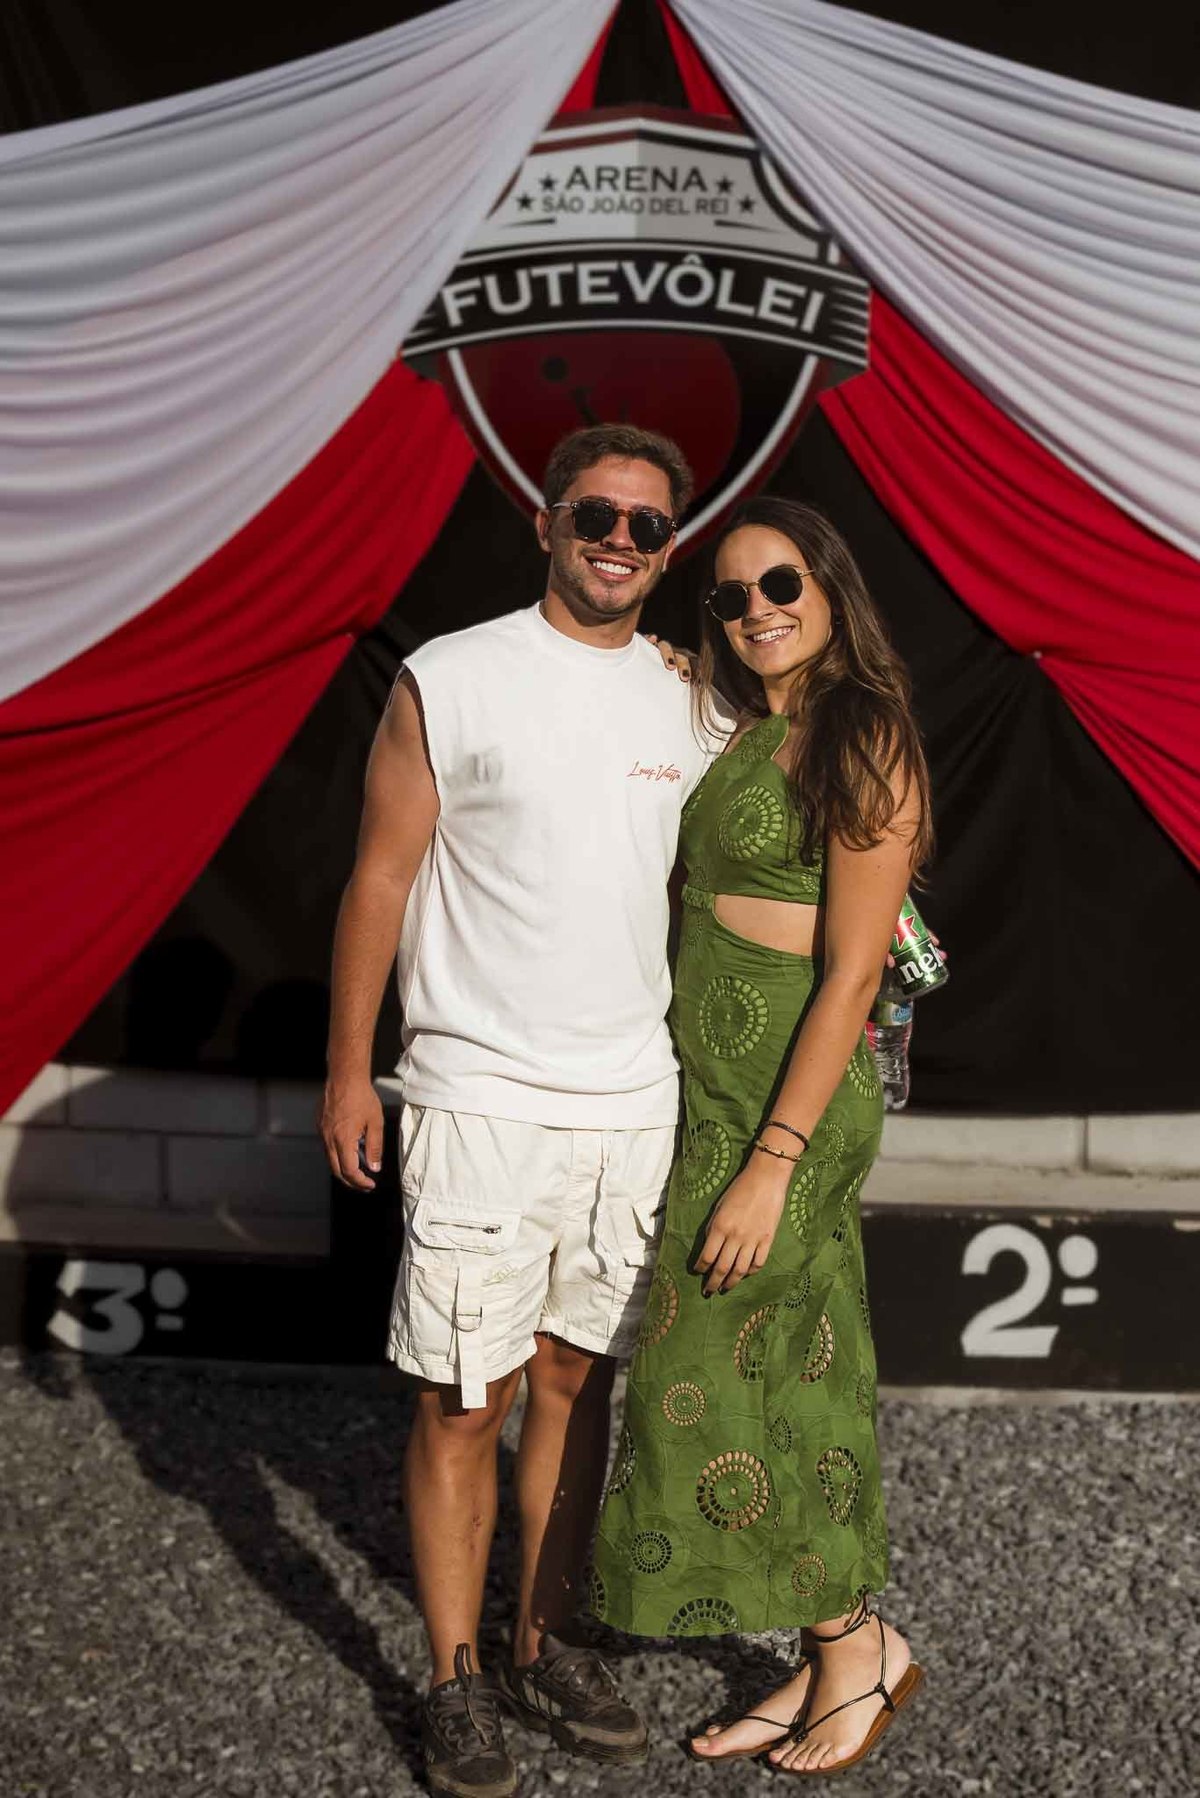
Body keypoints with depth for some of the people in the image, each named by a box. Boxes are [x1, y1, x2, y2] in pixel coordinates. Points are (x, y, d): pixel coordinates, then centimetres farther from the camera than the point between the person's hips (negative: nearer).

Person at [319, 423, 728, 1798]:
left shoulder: (694, 705, 10)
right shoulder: (450, 681, -4)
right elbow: (381, 876, -3)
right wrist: (348, 1067, -5)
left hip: (635, 1103, 4)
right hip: (481, 1101, -4)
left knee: (575, 1381, 13)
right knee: (464, 1401, 2)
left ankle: (544, 1651, 28)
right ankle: (455, 1683, 18)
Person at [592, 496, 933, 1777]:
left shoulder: (864, 750, -14)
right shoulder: (730, 728, 10)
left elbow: (851, 973, -18)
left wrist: (770, 1163, -20)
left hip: (787, 1097, -8)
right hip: (706, 1085, 8)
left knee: (717, 1383, 0)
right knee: (784, 1375, 13)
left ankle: (855, 1644, 20)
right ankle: (827, 1665, 26)